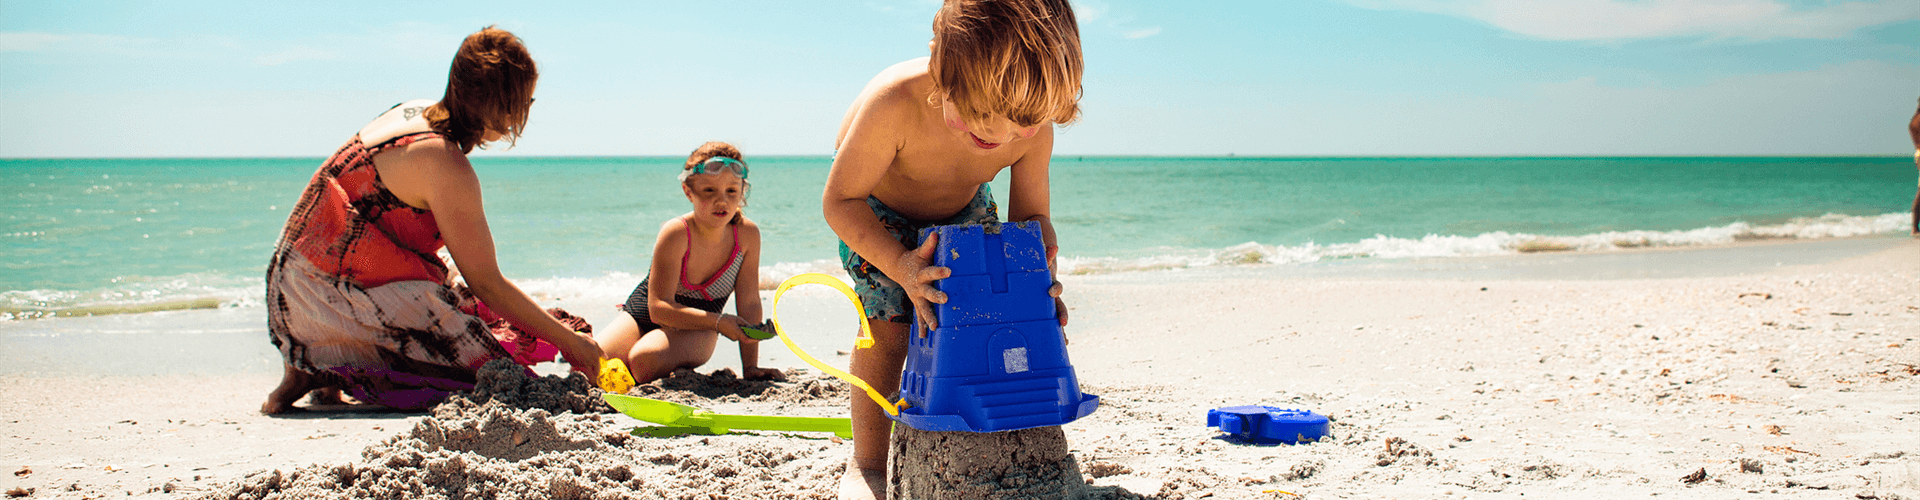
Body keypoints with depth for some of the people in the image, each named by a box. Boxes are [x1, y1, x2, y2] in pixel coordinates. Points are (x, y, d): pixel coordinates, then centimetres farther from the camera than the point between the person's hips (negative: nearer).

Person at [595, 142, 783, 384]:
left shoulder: (747, 234, -18)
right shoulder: (676, 233, -27)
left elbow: (749, 303, -10)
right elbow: (659, 308, -28)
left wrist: (751, 367, -14)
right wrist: (718, 322, -39)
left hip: (695, 330, 0)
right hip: (643, 314, 0)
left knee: (645, 359, -33)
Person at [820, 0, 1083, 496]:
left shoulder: (1035, 130, -34)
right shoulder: (895, 102, -47)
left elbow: (1031, 216, -18)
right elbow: (840, 201, -35)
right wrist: (900, 265, -47)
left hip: (963, 207, 3)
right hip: (875, 209, -3)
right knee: (888, 323, -17)